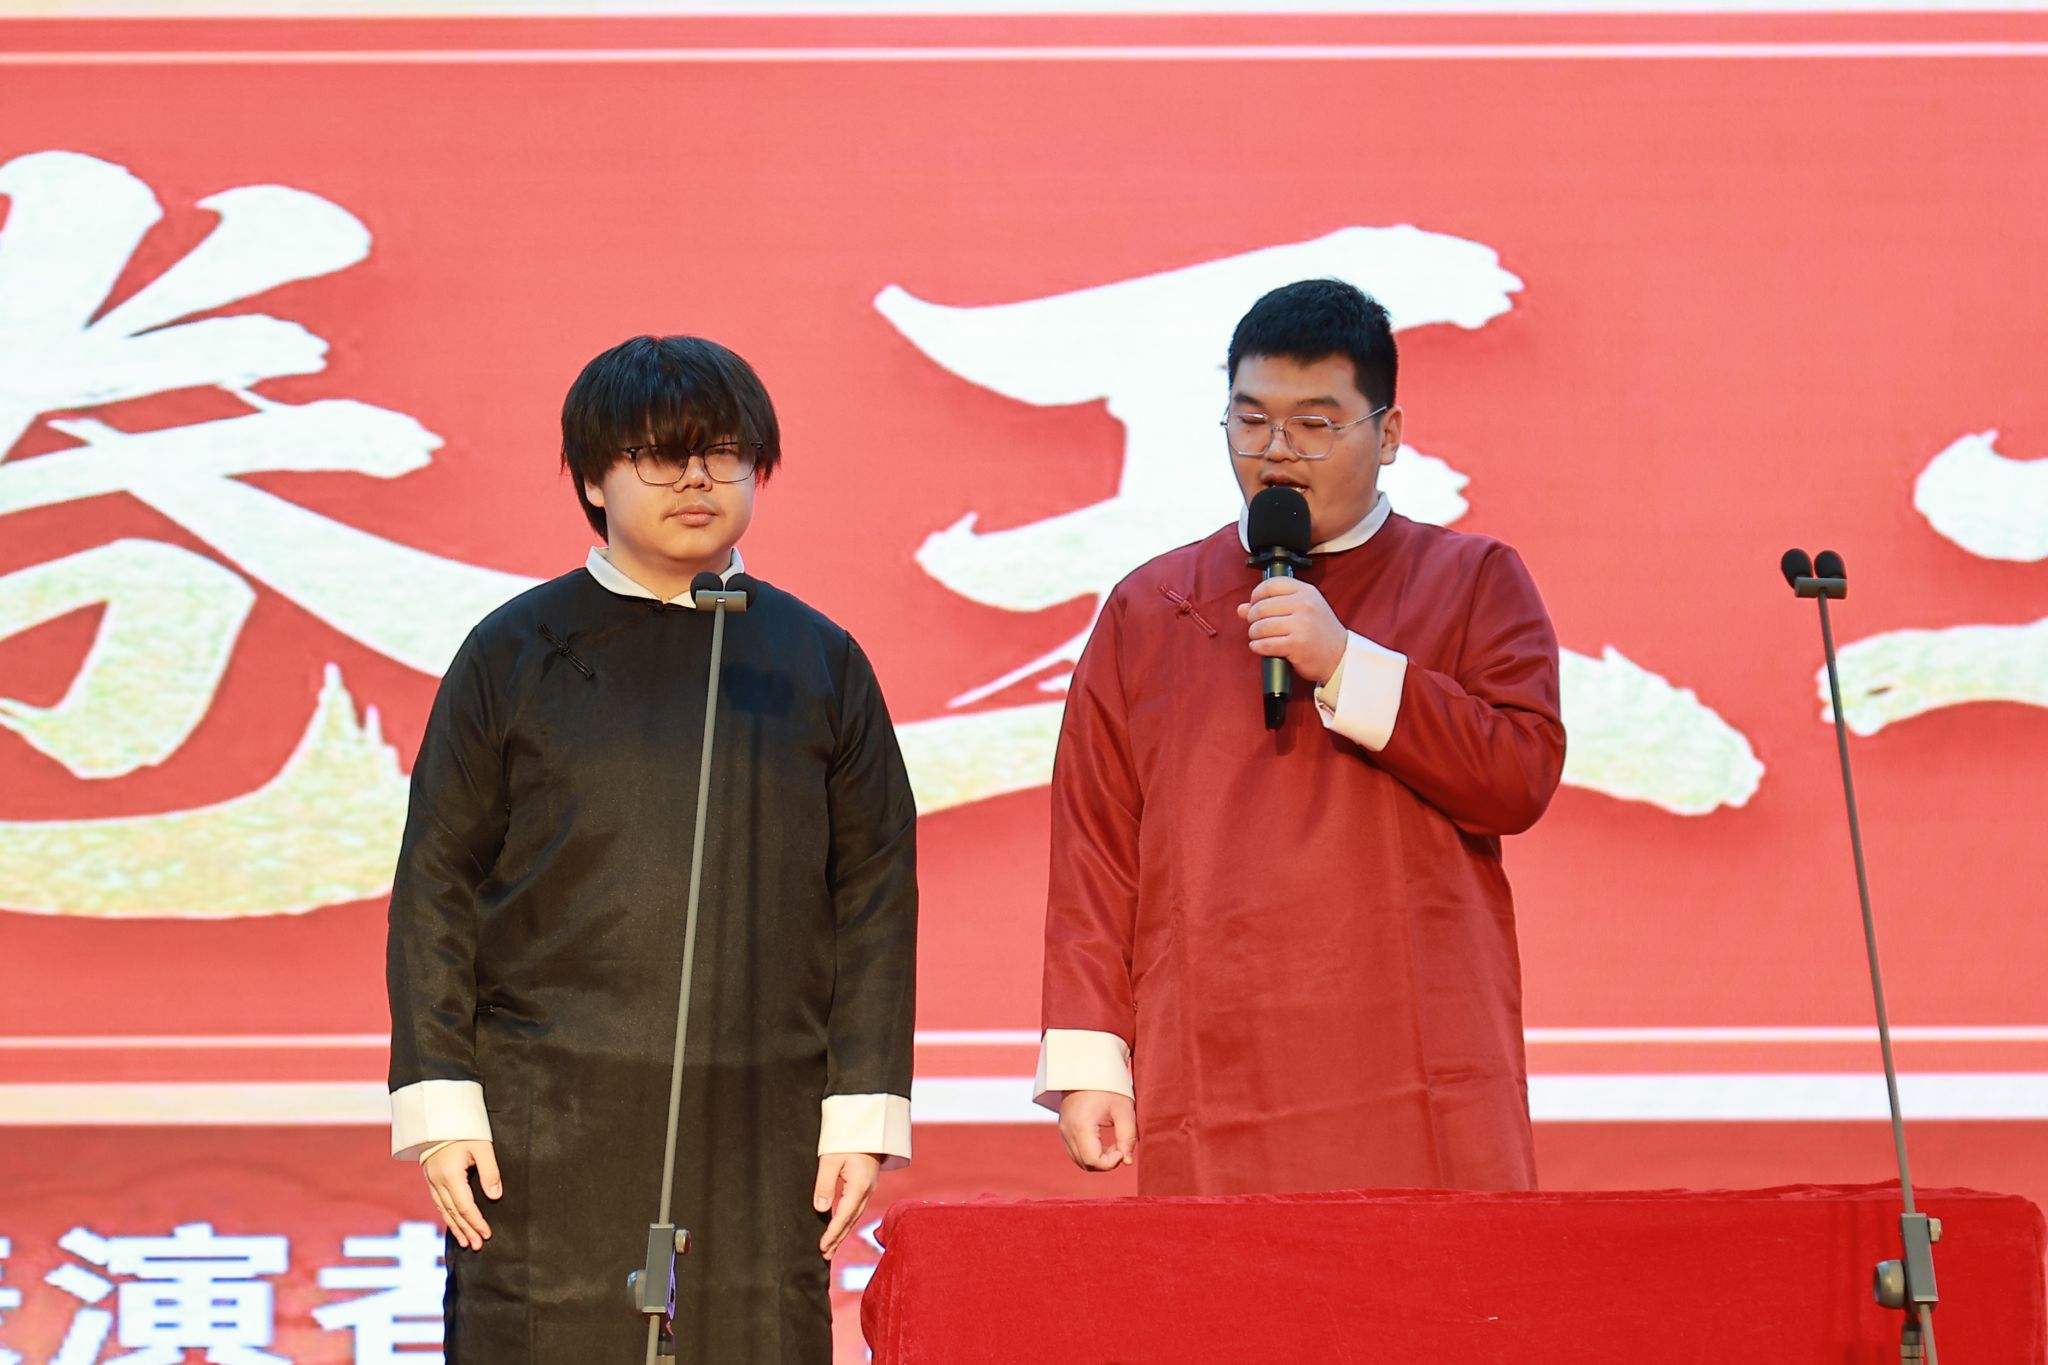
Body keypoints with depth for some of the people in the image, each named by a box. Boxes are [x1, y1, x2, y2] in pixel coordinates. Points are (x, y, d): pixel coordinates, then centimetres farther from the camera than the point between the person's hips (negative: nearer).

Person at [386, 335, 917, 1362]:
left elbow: (876, 896, 10)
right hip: (548, 1128, -1)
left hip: (760, 1137, 1)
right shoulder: (514, 654, 6)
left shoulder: (818, 662, 10)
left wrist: (864, 1110, 3)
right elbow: (436, 890, 5)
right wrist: (440, 1103, -2)